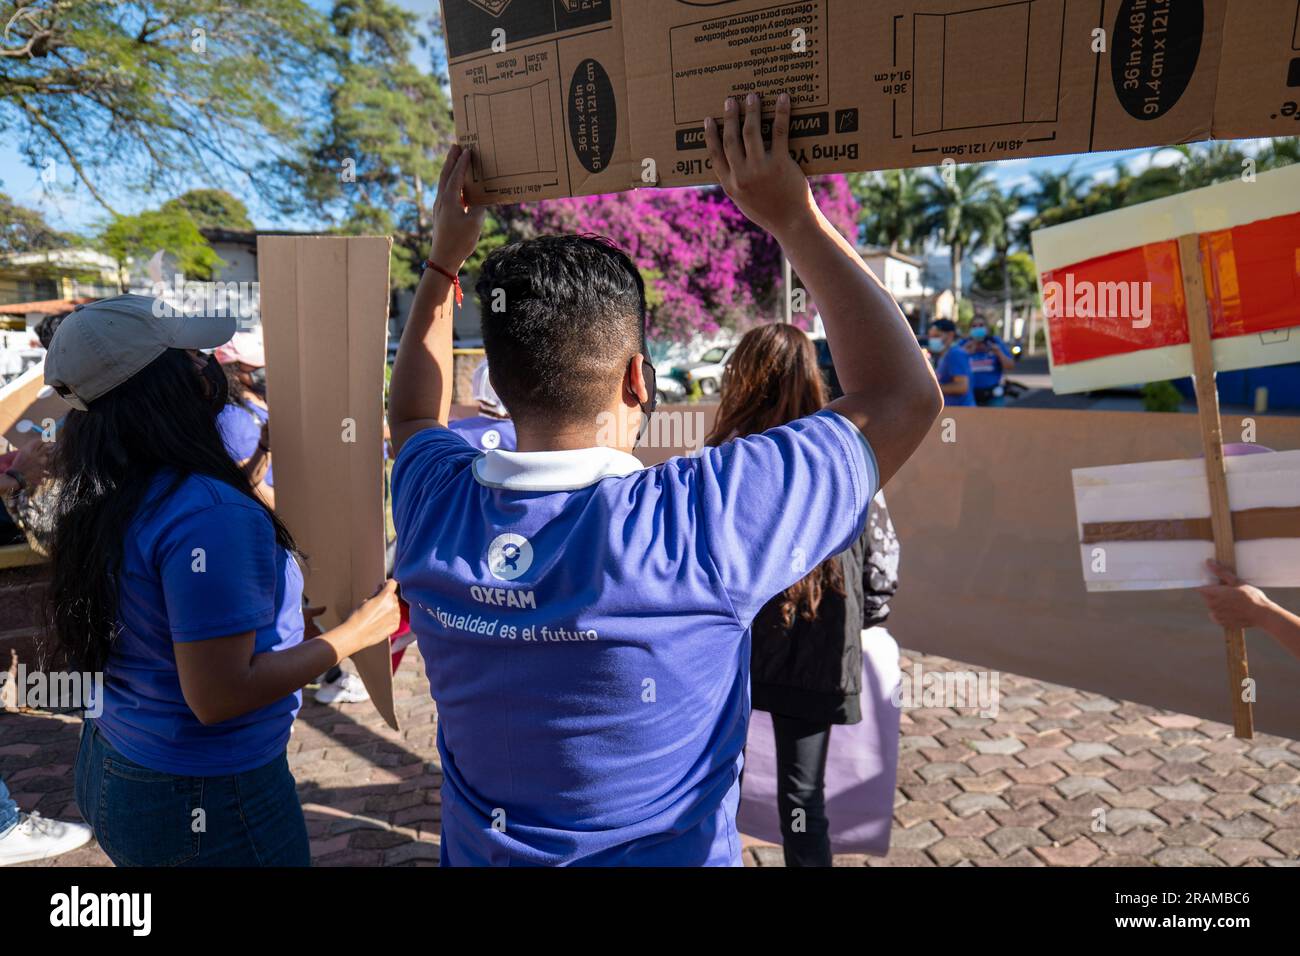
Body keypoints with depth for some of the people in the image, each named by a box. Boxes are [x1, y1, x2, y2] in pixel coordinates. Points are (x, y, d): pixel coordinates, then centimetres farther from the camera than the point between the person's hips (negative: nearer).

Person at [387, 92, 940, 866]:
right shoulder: (695, 525, -32)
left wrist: (444, 261, 8)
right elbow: (904, 397, -21)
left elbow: (414, 417, 7)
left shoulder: (436, 511, -19)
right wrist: (795, 220, -17)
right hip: (667, 854, -3)